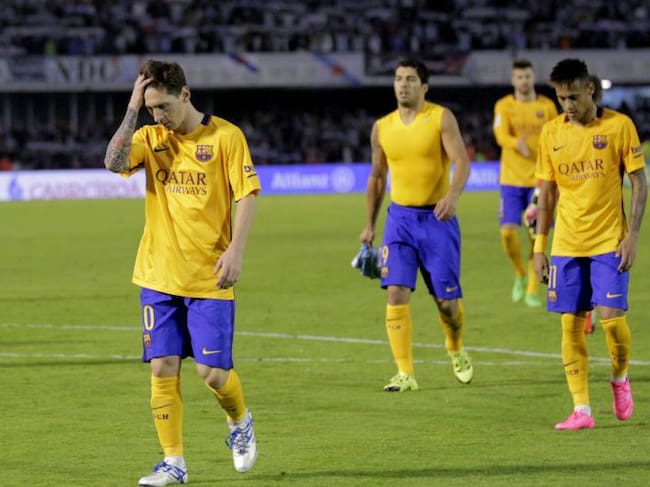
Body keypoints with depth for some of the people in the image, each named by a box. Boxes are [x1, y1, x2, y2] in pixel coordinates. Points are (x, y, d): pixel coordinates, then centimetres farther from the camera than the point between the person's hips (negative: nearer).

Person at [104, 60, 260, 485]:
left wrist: (236, 250, -16)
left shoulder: (224, 136, -4)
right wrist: (132, 108, -10)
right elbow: (115, 162, -12)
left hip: (209, 276, -3)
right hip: (158, 276, 4)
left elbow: (247, 195, -5)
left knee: (212, 371, -6)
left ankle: (240, 423, 26)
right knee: (163, 368, -1)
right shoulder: (150, 138, 6)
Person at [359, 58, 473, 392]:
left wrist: (453, 195, -33)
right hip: (400, 217, 3)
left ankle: (456, 350, 32)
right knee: (396, 292, -12)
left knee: (446, 300, 0)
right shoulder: (382, 127, 7)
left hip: (437, 218, -3)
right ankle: (405, 373, -8)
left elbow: (461, 161, -14)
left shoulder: (441, 118, -5)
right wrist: (369, 225, 16)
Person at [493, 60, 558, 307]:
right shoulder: (504, 106, 0)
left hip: (539, 179, 0)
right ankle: (520, 274, 19)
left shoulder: (547, 106, 4)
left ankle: (532, 291, 5)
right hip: (511, 179, 0)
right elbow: (501, 135, -17)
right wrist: (517, 144, -38)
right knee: (508, 231, -8)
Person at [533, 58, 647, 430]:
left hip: (609, 243, -3)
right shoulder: (551, 132, 5)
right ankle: (581, 409, 2)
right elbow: (548, 193, 12)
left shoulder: (619, 125, -5)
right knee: (571, 324, -1)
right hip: (566, 244, 3)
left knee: (612, 316, -12)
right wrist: (539, 246, 7)